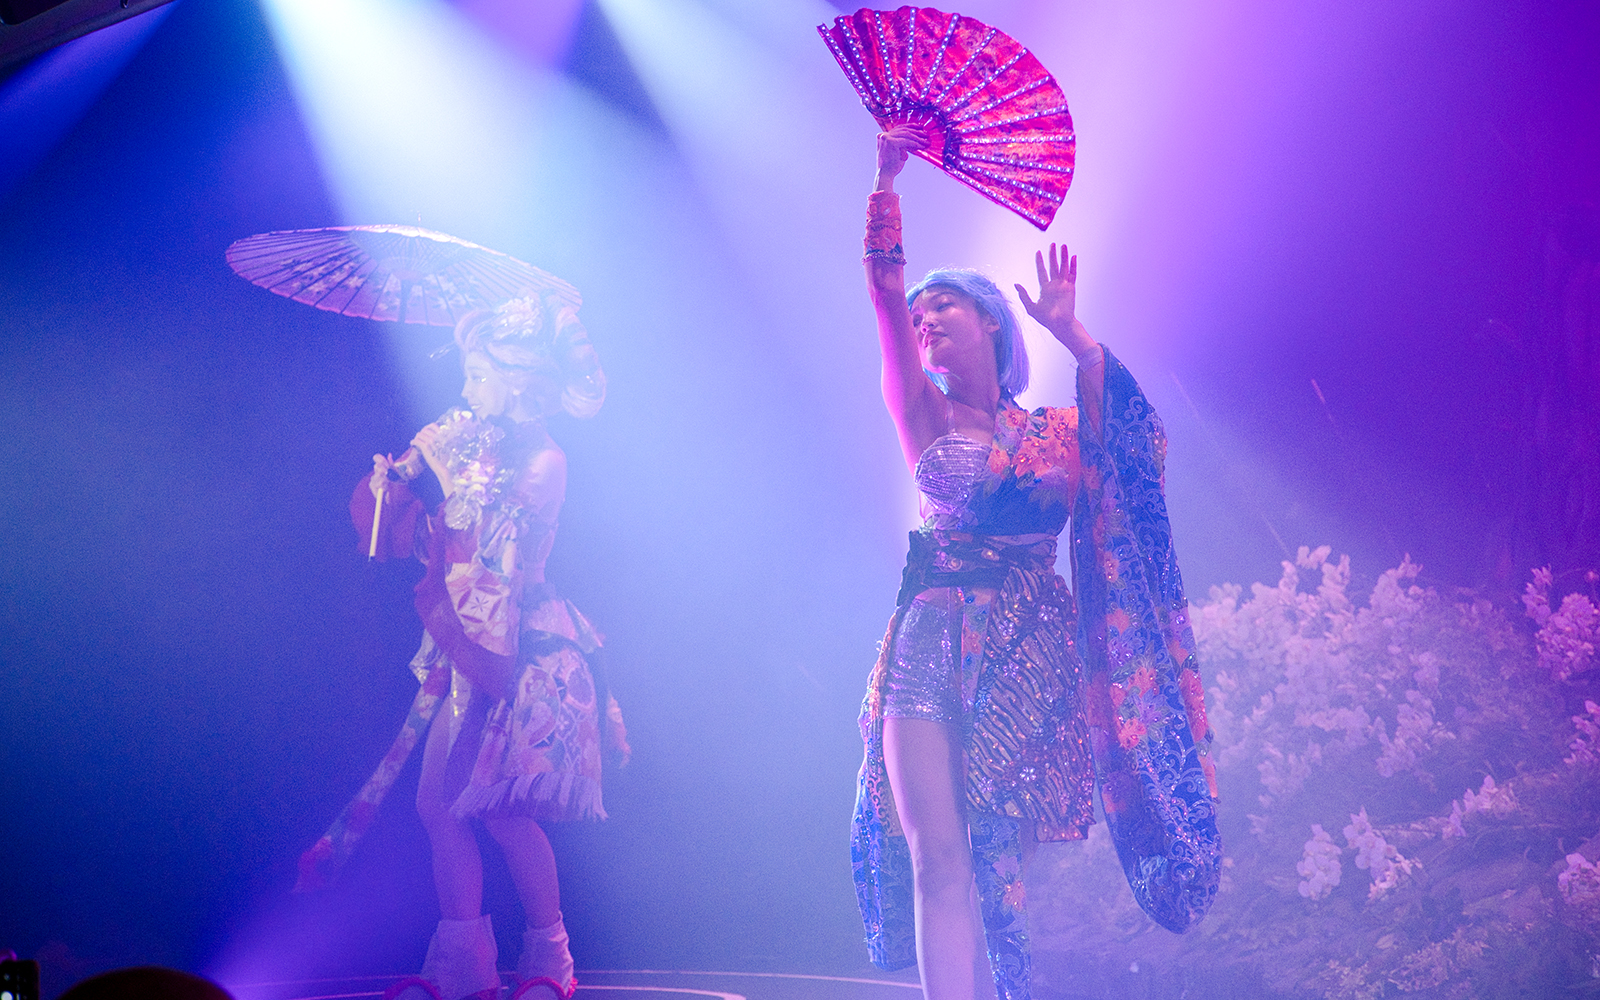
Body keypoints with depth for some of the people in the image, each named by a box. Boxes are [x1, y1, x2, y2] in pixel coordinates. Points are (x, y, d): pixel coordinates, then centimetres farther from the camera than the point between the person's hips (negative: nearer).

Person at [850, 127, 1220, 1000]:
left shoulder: (1058, 430, 12)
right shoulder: (923, 417, 10)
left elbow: (1141, 443, -8)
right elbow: (884, 292, 0)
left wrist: (1074, 340, -12)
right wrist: (886, 179, -5)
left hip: (1032, 655, 0)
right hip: (931, 645, 0)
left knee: (1014, 864, -3)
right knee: (939, 857, -10)